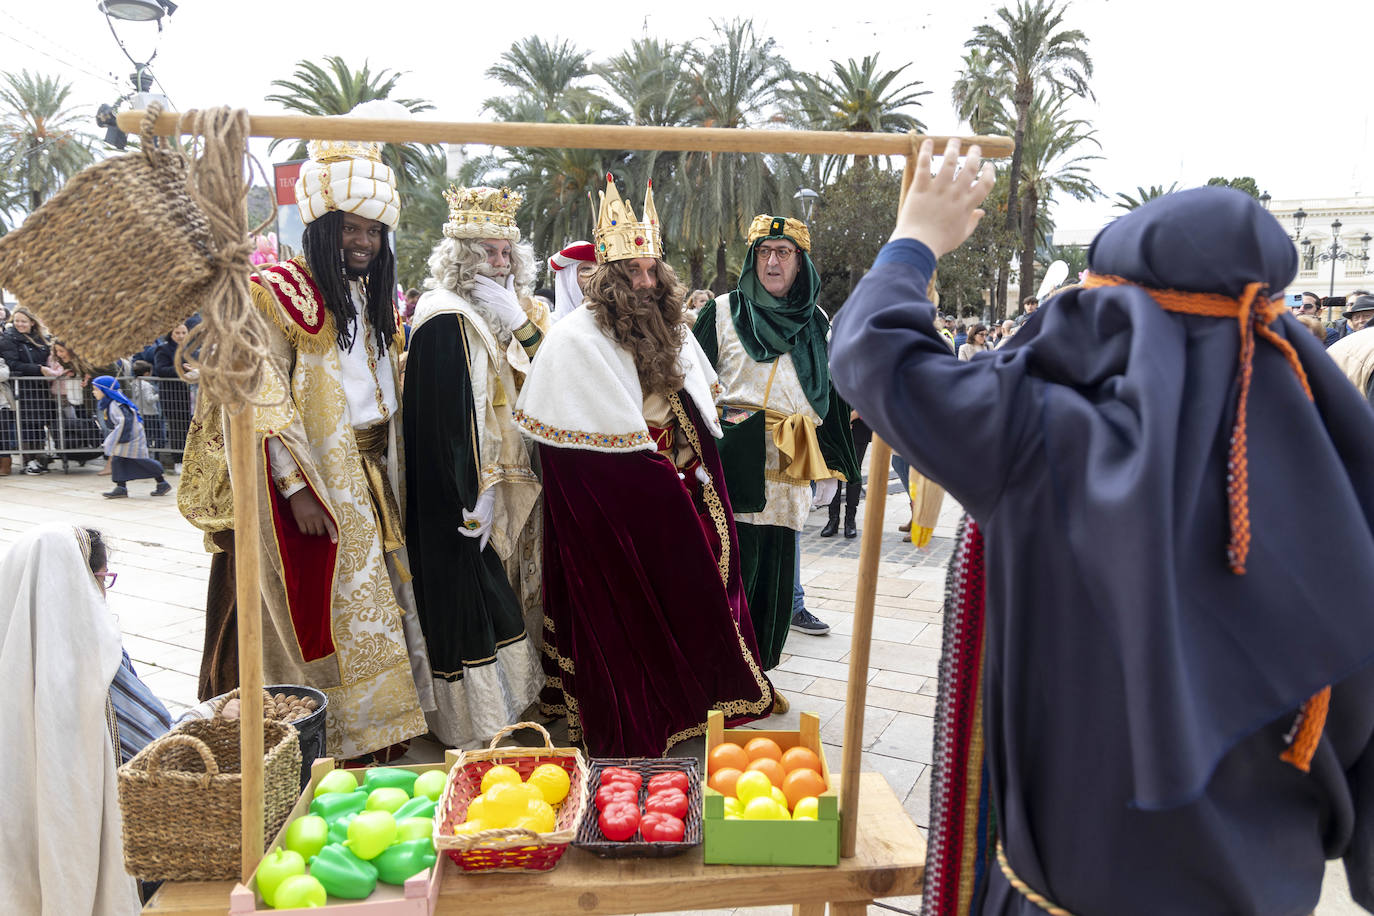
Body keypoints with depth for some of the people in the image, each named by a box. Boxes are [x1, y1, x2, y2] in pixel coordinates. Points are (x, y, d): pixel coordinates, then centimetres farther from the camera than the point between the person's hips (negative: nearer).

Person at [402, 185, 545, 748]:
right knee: (470, 601, -1)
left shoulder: (494, 312, 13)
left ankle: (509, 703, 33)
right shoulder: (446, 318, -16)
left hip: (504, 477, 10)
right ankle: (478, 728, 12)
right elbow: (452, 412, -21)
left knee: (500, 596, 18)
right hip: (461, 492, -10)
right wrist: (477, 494, -21)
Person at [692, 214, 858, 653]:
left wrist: (830, 468, 13)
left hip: (791, 469, 4)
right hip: (733, 463, -4)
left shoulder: (816, 324, 16)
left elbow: (830, 395, 18)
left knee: (775, 568, 6)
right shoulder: (723, 312, 5)